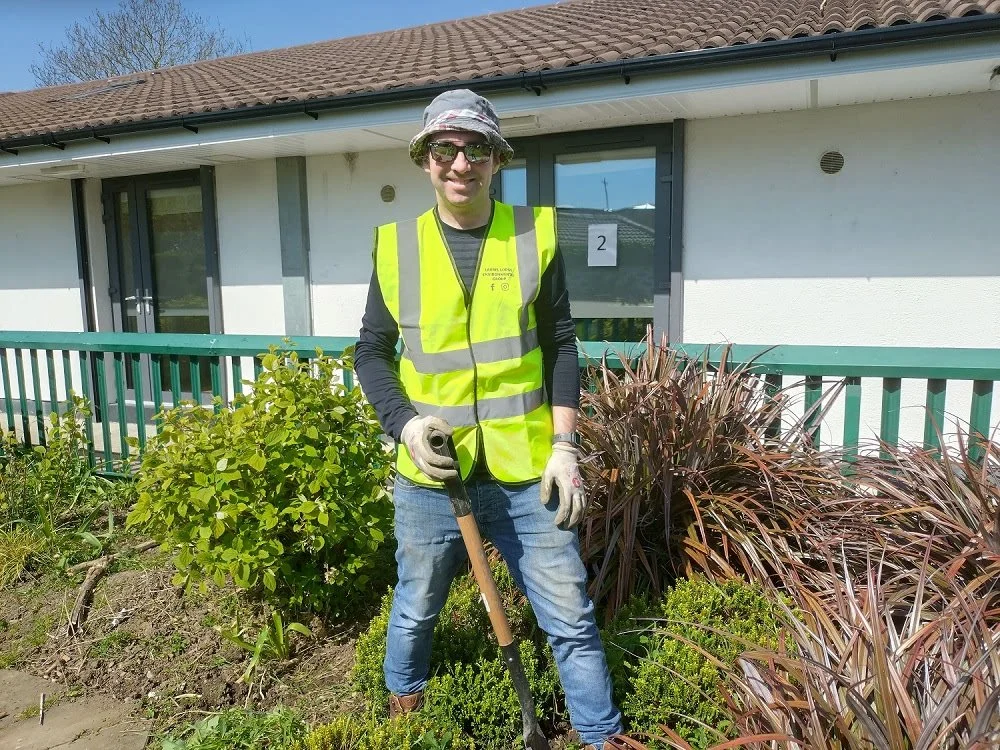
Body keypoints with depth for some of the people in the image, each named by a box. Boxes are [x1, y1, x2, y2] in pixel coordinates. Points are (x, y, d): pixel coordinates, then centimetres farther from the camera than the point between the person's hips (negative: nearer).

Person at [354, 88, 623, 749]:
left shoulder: (535, 233, -1)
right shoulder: (396, 245, 0)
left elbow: (560, 346, 1)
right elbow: (372, 351, 6)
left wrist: (565, 447, -5)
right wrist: (404, 422, -11)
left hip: (527, 473, 0)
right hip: (429, 475, 1)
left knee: (571, 616, 10)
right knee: (416, 610, 22)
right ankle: (403, 697, 51)